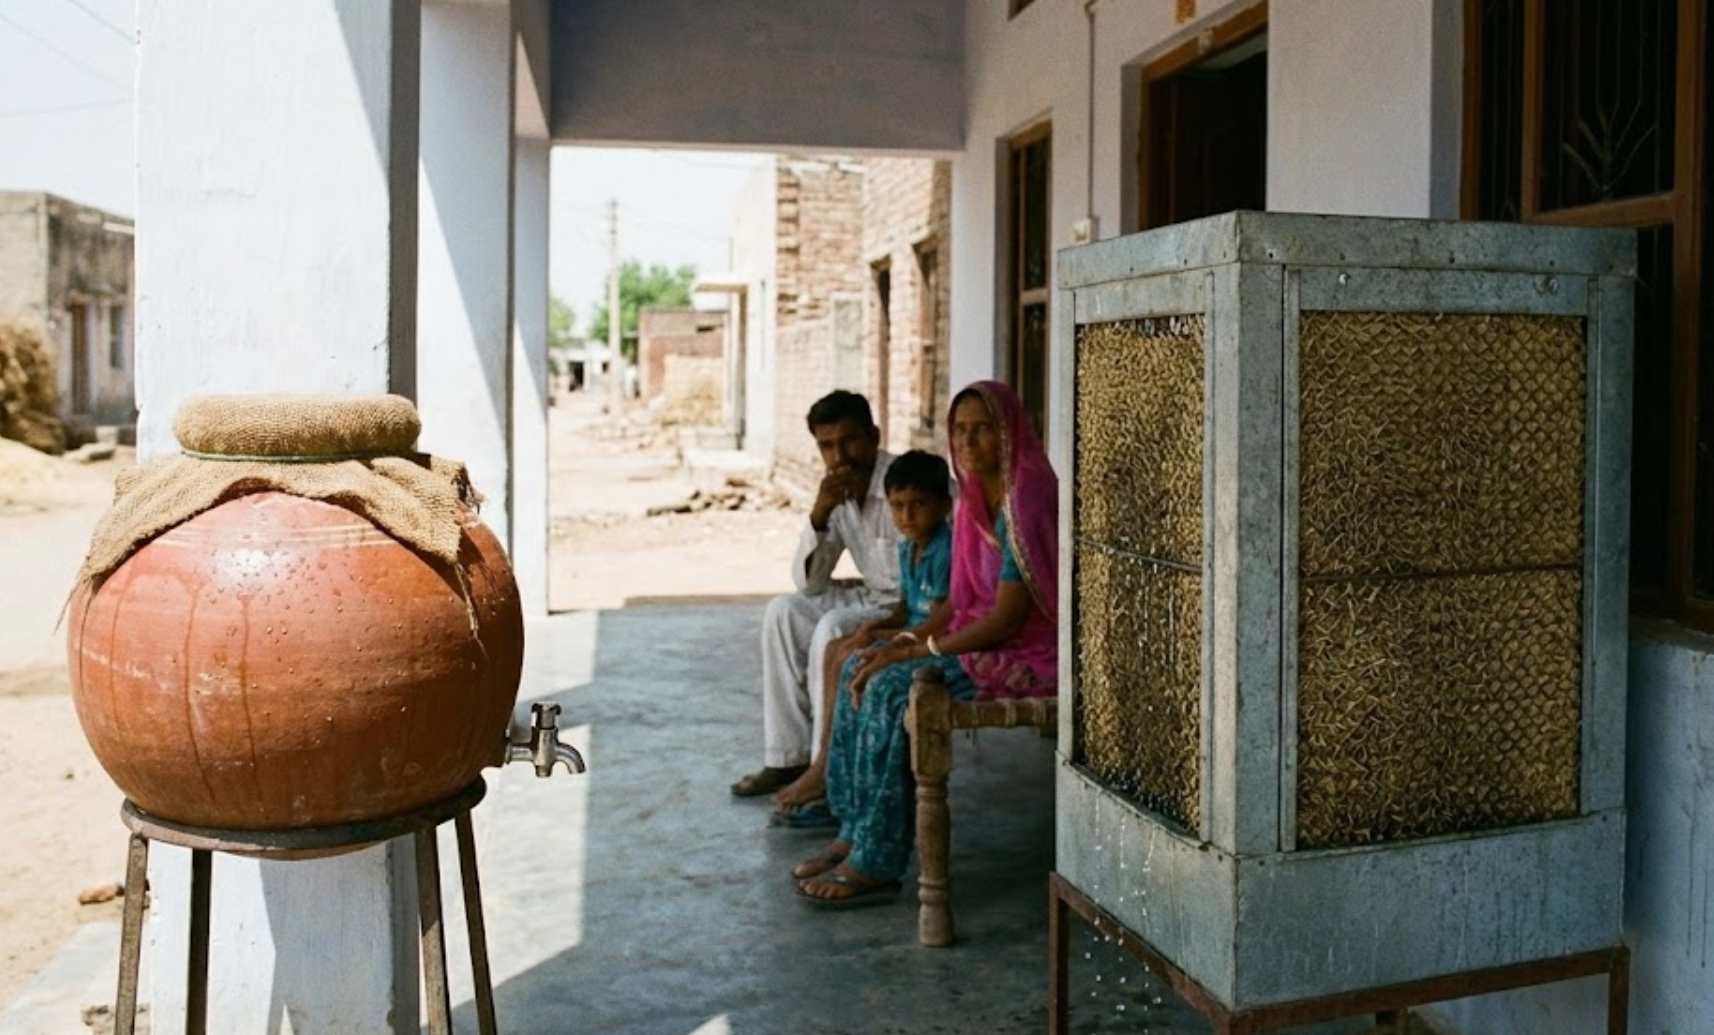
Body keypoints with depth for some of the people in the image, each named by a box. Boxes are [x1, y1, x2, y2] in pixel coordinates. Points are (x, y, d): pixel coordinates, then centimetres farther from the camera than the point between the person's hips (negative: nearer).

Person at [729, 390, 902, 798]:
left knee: (833, 629, -27)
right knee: (784, 611, -5)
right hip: (873, 599, 8)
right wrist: (819, 514, -18)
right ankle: (788, 758, -2)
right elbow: (809, 583, -4)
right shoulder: (836, 491, 1)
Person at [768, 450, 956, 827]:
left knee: (852, 660, -20)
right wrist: (878, 624, -3)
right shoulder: (908, 548, 10)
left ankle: (825, 771, -9)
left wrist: (879, 636, -16)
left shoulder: (946, 551, -20)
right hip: (913, 633, 10)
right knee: (835, 649, 0)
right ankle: (828, 765, -3)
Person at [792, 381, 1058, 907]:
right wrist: (904, 644, -2)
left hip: (1027, 653, -9)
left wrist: (916, 651, -17)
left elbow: (1007, 618, -22)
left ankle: (876, 864, -16)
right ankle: (854, 833, 4)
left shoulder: (1026, 503, -20)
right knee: (859, 671, -2)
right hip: (980, 638, 9)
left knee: (892, 689, -24)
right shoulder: (975, 499, 9)